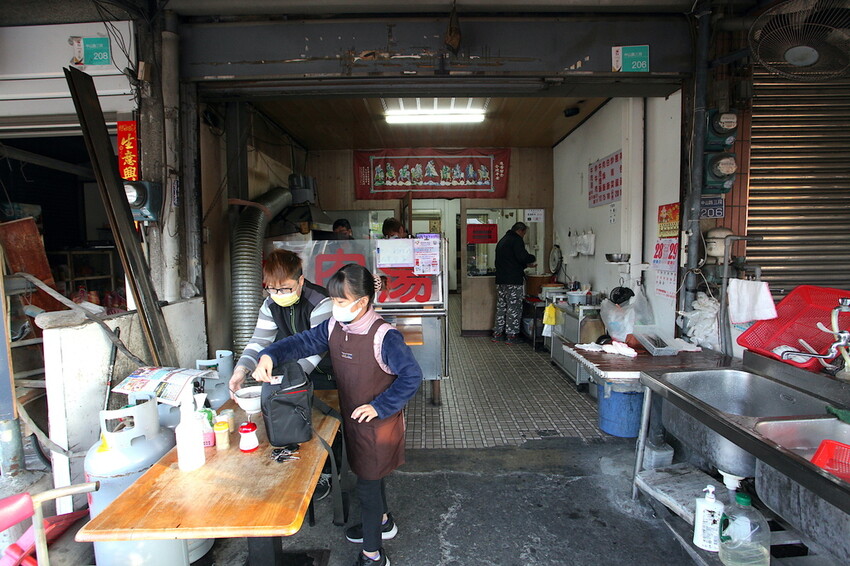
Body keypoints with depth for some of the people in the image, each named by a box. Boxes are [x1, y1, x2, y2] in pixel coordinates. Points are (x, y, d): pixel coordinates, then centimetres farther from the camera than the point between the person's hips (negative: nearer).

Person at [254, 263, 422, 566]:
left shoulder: (384, 336, -28)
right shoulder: (334, 326, -5)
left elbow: (411, 376, -24)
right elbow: (304, 342, -1)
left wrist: (379, 407, -24)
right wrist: (270, 356, -18)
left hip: (378, 423, -7)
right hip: (352, 418, 7)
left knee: (367, 484, 5)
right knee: (370, 475, 26)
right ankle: (382, 521, 53)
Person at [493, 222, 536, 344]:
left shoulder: (502, 241, 21)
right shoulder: (516, 240, -9)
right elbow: (523, 257, -21)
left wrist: (525, 265, 24)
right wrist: (533, 258, -1)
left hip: (500, 280, 9)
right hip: (513, 281, -9)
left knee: (501, 307, 13)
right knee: (514, 308, -2)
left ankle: (498, 334, 16)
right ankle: (511, 336, 1)